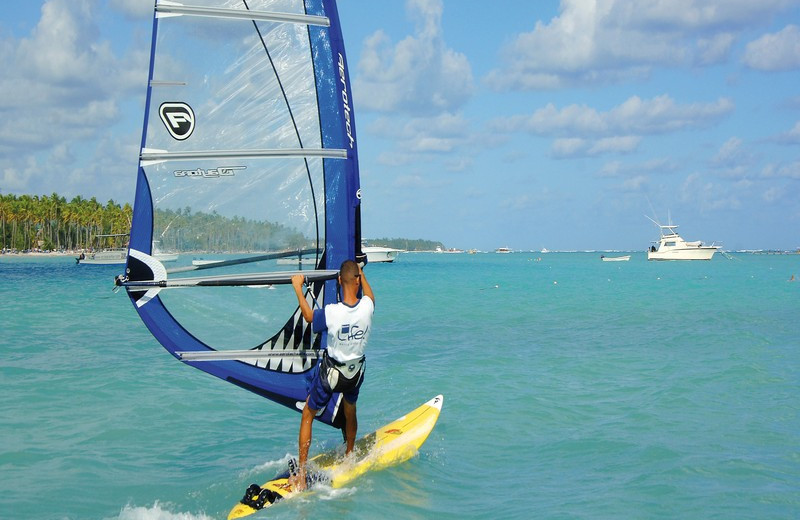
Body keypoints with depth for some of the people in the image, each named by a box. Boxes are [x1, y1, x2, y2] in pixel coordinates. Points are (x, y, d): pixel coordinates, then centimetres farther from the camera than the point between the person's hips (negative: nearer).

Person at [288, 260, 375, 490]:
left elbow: (309, 317, -4)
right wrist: (361, 272, 25)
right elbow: (369, 295, 8)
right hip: (356, 372, 3)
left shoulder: (331, 312, -28)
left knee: (308, 415, 14)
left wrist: (298, 288, 6)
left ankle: (300, 476, 10)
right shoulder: (367, 307, -19)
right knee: (350, 411, 31)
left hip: (329, 372, -3)